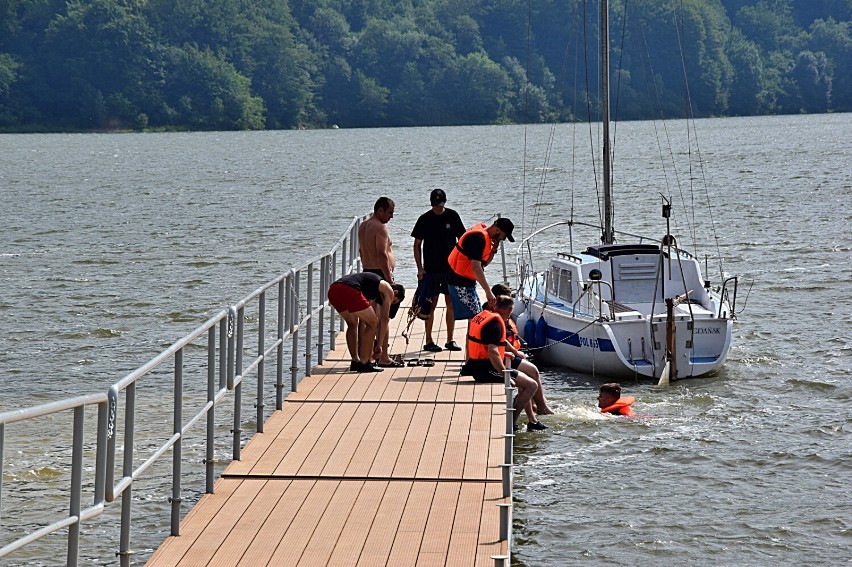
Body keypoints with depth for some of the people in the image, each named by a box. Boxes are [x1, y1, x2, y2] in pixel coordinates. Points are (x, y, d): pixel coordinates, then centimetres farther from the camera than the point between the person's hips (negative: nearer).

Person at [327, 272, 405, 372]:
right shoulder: (388, 290, 18)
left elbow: (362, 322, 40)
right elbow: (384, 319, 14)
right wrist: (379, 345, 18)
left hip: (333, 289, 9)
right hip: (348, 290, -9)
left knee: (352, 324, 28)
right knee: (372, 323, 5)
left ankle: (355, 361, 24)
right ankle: (364, 363, 4)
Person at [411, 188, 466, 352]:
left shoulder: (452, 216, 2)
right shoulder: (425, 219, -3)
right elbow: (417, 245, 2)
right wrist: (420, 268, -4)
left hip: (451, 268, 2)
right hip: (431, 269, -2)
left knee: (451, 303, 3)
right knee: (431, 304, 0)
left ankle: (450, 340, 11)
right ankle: (429, 341, 5)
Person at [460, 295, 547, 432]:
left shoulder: (480, 316, 11)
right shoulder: (495, 323, -19)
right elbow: (492, 352, -28)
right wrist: (505, 376, -24)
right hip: (487, 370, -10)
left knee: (524, 383, 25)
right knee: (531, 385, -8)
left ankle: (532, 421, 27)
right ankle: (511, 422, -3)